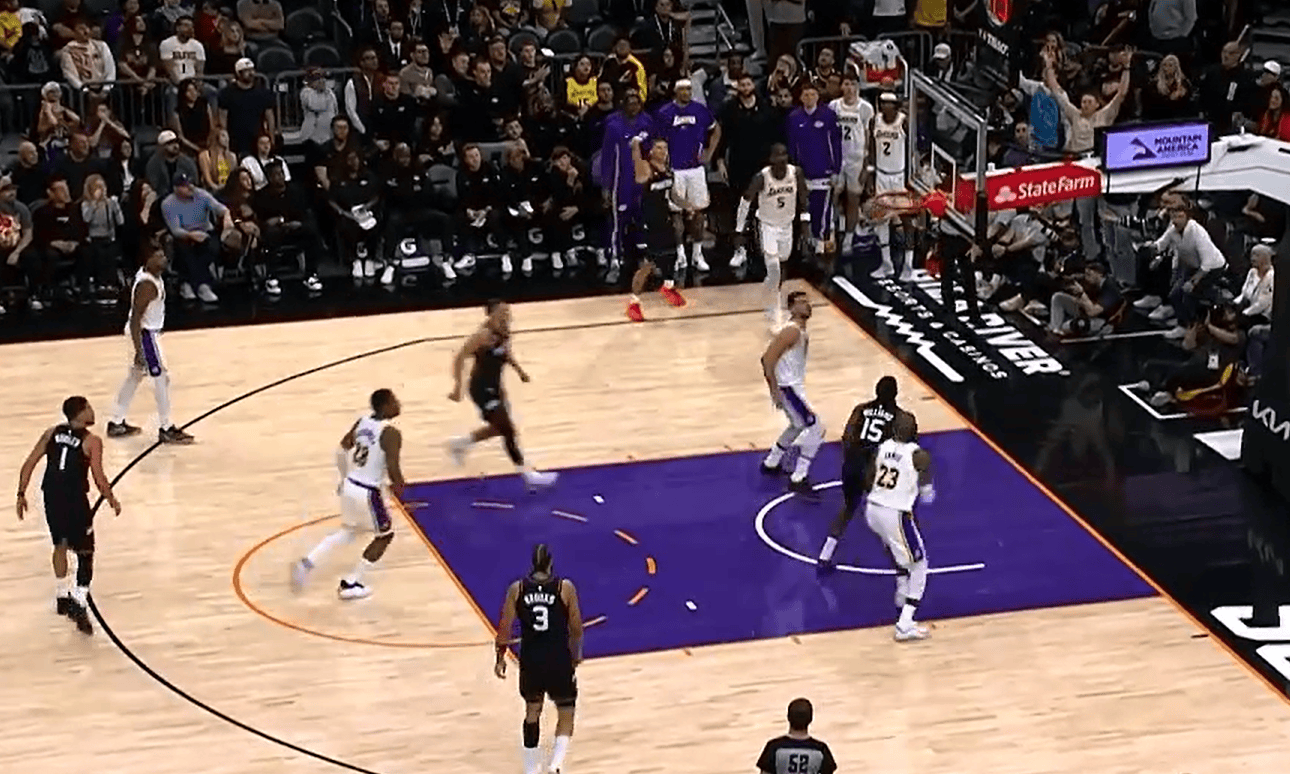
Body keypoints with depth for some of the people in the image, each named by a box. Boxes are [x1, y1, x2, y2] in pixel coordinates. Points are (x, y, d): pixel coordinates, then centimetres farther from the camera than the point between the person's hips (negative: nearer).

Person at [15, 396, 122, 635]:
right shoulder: (91, 442, -7)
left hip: (51, 497, 5)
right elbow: (99, 479, -12)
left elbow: (28, 464, 3)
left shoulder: (52, 433, 7)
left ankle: (62, 596, 35)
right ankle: (79, 602, -8)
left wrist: (21, 494, 9)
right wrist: (112, 501, 4)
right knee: (85, 553, 6)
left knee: (60, 545, 26)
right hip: (75, 499, -5)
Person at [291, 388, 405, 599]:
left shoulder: (362, 422, 5)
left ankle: (307, 562, 15)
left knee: (349, 531, 30)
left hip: (349, 486, 7)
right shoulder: (391, 433, -18)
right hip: (368, 493, -7)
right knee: (385, 535, 16)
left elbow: (341, 451, 12)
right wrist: (399, 486, -2)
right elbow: (393, 469, -23)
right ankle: (351, 584, 19)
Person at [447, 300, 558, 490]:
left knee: (500, 428, 21)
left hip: (495, 386, 9)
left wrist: (518, 369, 12)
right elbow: (460, 358, -24)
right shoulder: (483, 335, -26)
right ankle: (528, 476, -1)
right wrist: (458, 386, -27)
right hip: (482, 389, -9)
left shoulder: (504, 332, -1)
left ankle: (459, 444, 40)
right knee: (508, 430, -7)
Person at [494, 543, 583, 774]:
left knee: (532, 712, 25)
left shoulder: (517, 589, -3)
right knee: (566, 716, 14)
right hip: (559, 662, -2)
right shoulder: (565, 588, -6)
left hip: (530, 661, 2)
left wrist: (500, 658, 10)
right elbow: (576, 629, -1)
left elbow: (505, 628, -2)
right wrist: (576, 656, 16)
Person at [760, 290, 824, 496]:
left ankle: (771, 464, 43)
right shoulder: (792, 331, -22)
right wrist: (775, 390, -25)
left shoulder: (801, 330, 9)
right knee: (816, 429, -10)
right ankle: (798, 480, -8)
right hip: (787, 388, -10)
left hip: (792, 386, 10)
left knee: (799, 425, 30)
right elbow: (768, 359, -26)